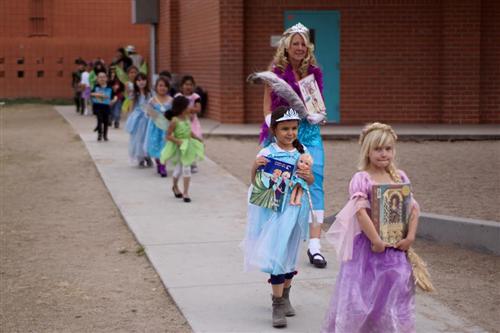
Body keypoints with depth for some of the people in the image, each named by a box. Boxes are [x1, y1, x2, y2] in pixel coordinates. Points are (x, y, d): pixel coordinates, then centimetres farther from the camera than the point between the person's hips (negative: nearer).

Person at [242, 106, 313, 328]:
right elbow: (256, 183, -5)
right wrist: (255, 167, -23)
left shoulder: (302, 152, 3)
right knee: (277, 254, -7)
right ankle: (278, 305, -1)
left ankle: (284, 296, 33)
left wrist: (308, 177, -11)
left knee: (290, 254, 15)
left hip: (296, 208, 4)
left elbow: (311, 181, 11)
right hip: (275, 209, -4)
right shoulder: (267, 153, -9)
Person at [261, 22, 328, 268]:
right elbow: (268, 107, 1)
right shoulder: (276, 71, 1)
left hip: (309, 132, 2)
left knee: (314, 181, -11)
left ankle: (314, 244, -13)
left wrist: (318, 116, -7)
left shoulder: (314, 72, 9)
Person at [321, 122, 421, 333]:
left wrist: (410, 236, -7)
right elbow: (360, 211, -18)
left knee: (394, 295, 10)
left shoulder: (400, 177, 6)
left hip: (395, 247, 5)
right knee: (360, 295, 1)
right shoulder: (361, 179, -10)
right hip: (367, 245, -5)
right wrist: (376, 241, -19)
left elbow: (414, 208, 5)